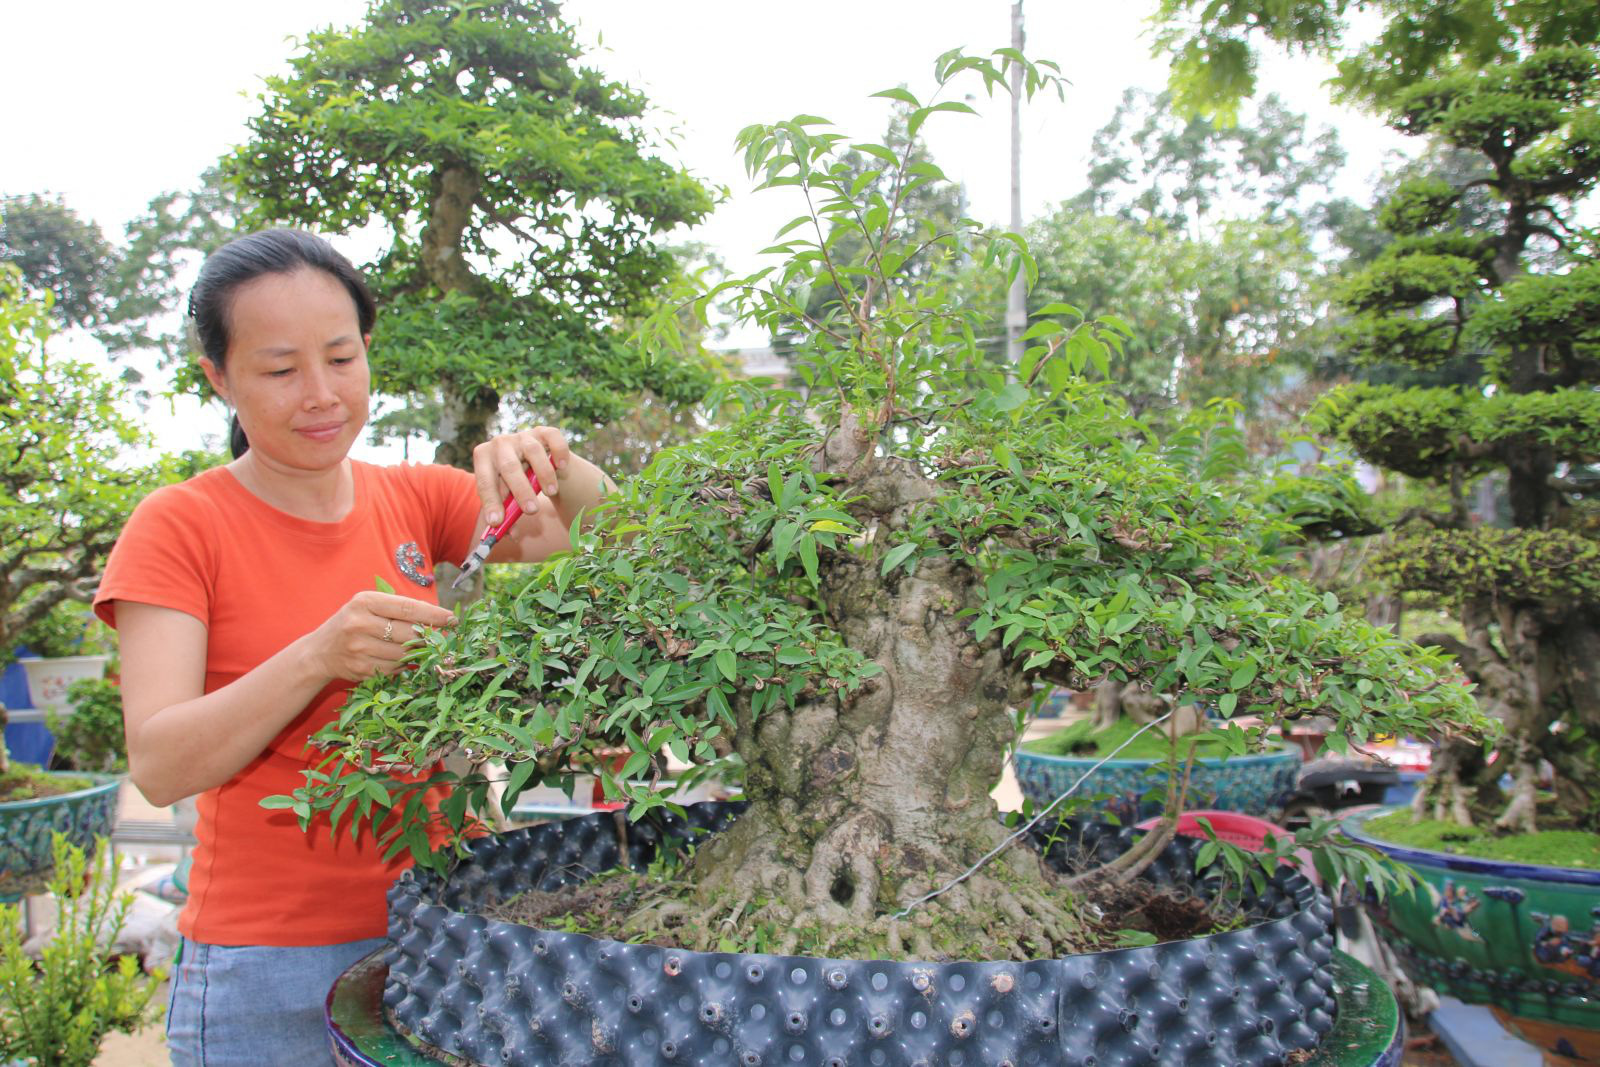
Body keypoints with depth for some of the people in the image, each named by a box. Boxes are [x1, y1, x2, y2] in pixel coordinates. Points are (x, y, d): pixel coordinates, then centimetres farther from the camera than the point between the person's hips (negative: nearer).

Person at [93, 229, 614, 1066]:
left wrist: (552, 466, -24)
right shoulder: (179, 526, -7)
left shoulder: (414, 499, 2)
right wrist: (317, 658, -29)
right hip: (270, 961, -3)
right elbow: (158, 766, -15)